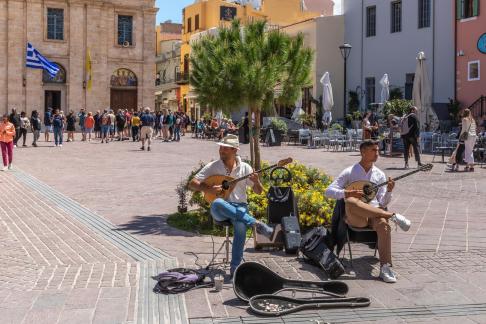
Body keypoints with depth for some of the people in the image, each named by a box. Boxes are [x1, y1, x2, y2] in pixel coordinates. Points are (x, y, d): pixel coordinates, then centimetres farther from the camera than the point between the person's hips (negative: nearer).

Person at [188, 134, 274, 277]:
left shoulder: (244, 167, 6)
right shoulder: (212, 167, 3)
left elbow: (258, 192, 7)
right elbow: (192, 184, 1)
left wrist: (256, 181, -15)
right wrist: (209, 189, -16)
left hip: (240, 207, 0)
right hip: (220, 211, 0)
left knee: (241, 226, -36)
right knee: (217, 204, -39)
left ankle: (235, 267, -28)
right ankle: (256, 224, -35)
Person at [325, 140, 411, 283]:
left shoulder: (380, 174, 15)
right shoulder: (349, 172, 5)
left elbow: (383, 203, 11)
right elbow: (329, 191, -3)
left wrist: (389, 191, -9)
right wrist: (348, 193, -18)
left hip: (375, 212, 2)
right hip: (356, 217, -2)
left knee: (383, 224, -36)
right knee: (350, 202, -39)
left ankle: (385, 267, -36)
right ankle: (393, 216, -34)